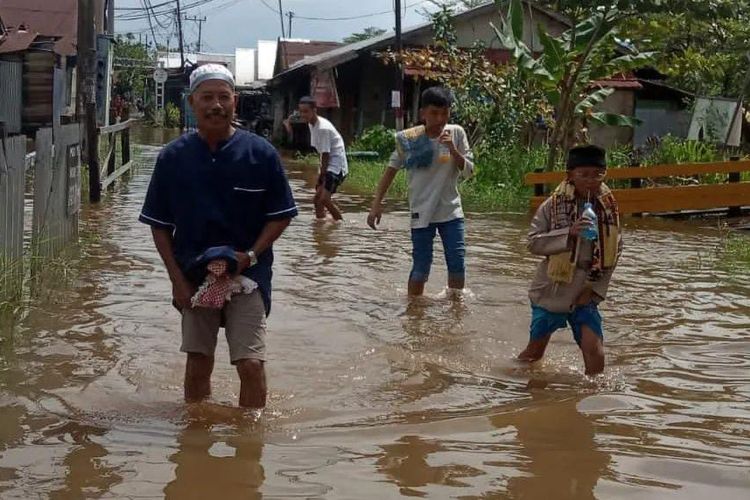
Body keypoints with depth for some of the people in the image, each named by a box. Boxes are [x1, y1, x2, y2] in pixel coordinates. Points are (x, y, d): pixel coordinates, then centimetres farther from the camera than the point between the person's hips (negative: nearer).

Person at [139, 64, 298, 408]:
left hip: (247, 274, -2)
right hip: (194, 276, 2)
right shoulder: (173, 157, -2)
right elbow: (159, 225, 4)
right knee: (198, 364, 12)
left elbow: (281, 215, 1)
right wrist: (177, 279, -3)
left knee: (251, 364, -8)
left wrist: (251, 255, -13)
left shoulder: (261, 153, -6)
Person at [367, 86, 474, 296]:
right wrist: (377, 204, -3)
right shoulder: (409, 139, -7)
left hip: (451, 211, 2)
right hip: (422, 213, -2)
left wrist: (453, 150, -18)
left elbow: (468, 172, -3)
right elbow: (391, 170, 1)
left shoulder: (456, 134, -2)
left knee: (458, 266, -1)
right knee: (420, 269, 0)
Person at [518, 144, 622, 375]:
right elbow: (533, 242, -14)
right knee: (535, 351, 11)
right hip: (550, 291, -2)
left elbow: (613, 253, 6)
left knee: (595, 351, -13)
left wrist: (596, 290, -1)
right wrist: (568, 233, -27)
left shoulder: (609, 209, -1)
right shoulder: (553, 205, -10)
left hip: (585, 295, 2)